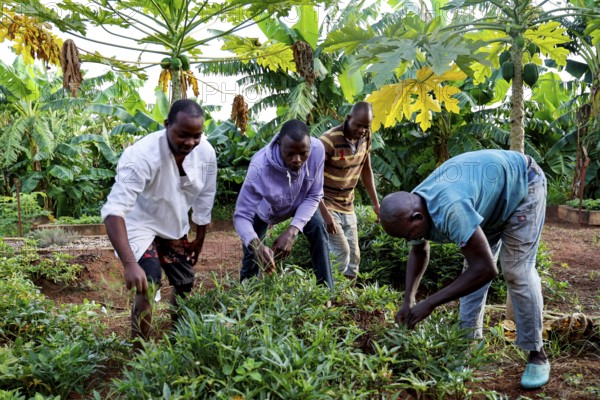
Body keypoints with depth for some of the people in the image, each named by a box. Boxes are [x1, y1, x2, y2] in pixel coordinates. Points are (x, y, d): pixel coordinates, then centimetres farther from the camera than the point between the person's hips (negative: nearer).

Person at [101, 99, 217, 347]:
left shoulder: (206, 153, -19)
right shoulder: (142, 155, -36)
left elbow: (204, 201, -3)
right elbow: (114, 210, -44)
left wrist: (199, 241, 7)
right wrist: (129, 263, -55)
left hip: (174, 227, 6)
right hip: (140, 225, -6)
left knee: (185, 284, 15)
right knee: (148, 287, -20)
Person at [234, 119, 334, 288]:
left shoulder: (317, 150, -36)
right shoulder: (260, 168, -44)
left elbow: (314, 196, -23)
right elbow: (241, 216, -38)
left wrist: (292, 231, -35)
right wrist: (256, 245, -59)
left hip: (300, 202, 2)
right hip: (263, 207, -2)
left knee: (318, 229, -17)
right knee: (252, 254, -4)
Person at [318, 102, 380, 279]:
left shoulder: (366, 137, -1)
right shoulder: (329, 139, -22)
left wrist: (376, 203, 11)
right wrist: (325, 213, -29)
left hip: (347, 207, 7)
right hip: (326, 205, -7)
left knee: (353, 257, 5)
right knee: (341, 252, -19)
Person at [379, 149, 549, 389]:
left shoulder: (450, 208, -43)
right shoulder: (413, 207, -14)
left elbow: (486, 269, -40)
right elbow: (418, 252, 6)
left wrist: (430, 304, -34)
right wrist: (408, 300, -5)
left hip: (522, 184, -8)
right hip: (490, 189, 8)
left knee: (517, 271, -12)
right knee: (472, 266, 5)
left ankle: (537, 354, 1)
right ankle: (470, 341, 15)